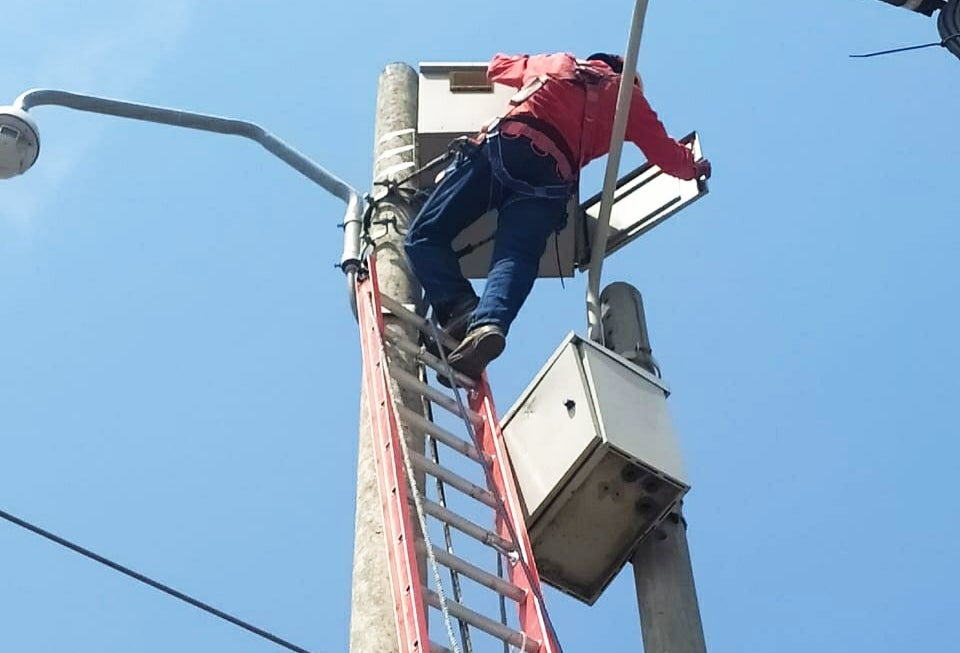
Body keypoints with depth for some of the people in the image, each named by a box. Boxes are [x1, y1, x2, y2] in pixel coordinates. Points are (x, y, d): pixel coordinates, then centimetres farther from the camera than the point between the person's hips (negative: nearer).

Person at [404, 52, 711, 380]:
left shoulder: (558, 63, 33)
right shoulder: (629, 95, 26)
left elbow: (497, 65, 49)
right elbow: (669, 157, 28)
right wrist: (695, 168, 50)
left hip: (504, 145, 1)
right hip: (552, 176, 0)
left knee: (424, 235, 0)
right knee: (515, 259, -15)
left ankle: (460, 307, -25)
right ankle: (490, 322, -46)